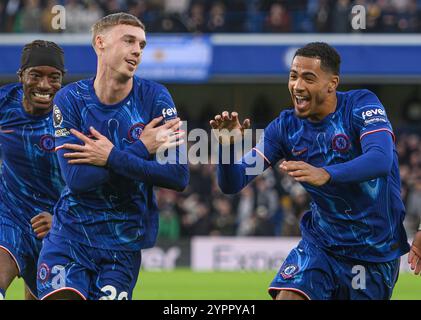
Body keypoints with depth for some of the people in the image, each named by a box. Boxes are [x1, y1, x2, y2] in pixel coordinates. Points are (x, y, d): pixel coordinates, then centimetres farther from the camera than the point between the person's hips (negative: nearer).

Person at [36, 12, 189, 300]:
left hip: (124, 243, 1)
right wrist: (141, 149, -16)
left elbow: (179, 176, -13)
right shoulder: (71, 99, -5)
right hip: (70, 236, -1)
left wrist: (111, 157, -18)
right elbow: (77, 178, -16)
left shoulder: (154, 97, -4)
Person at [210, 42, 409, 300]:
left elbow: (381, 160, -33)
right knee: (287, 296, -17)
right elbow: (232, 183, -7)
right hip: (321, 245, 3)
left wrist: (325, 174, -50)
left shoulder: (361, 105, -14)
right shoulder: (285, 127, -4)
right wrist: (228, 148, -31)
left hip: (375, 248, -3)